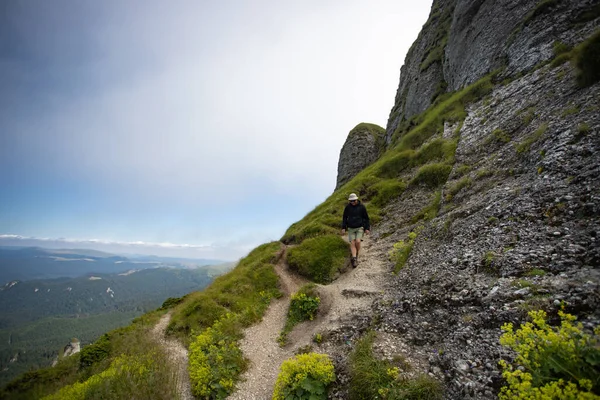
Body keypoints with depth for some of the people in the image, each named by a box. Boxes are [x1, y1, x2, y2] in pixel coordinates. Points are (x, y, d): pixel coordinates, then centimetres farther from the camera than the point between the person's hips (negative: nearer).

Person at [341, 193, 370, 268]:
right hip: (351, 228, 2)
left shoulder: (361, 207, -5)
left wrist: (367, 228, 1)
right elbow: (344, 218, 9)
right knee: (352, 243, -6)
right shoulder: (347, 207, -1)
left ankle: (357, 256, 7)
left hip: (360, 228, -2)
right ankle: (354, 259, -9)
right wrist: (343, 228, 3)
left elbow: (366, 218, 3)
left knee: (358, 242, -16)